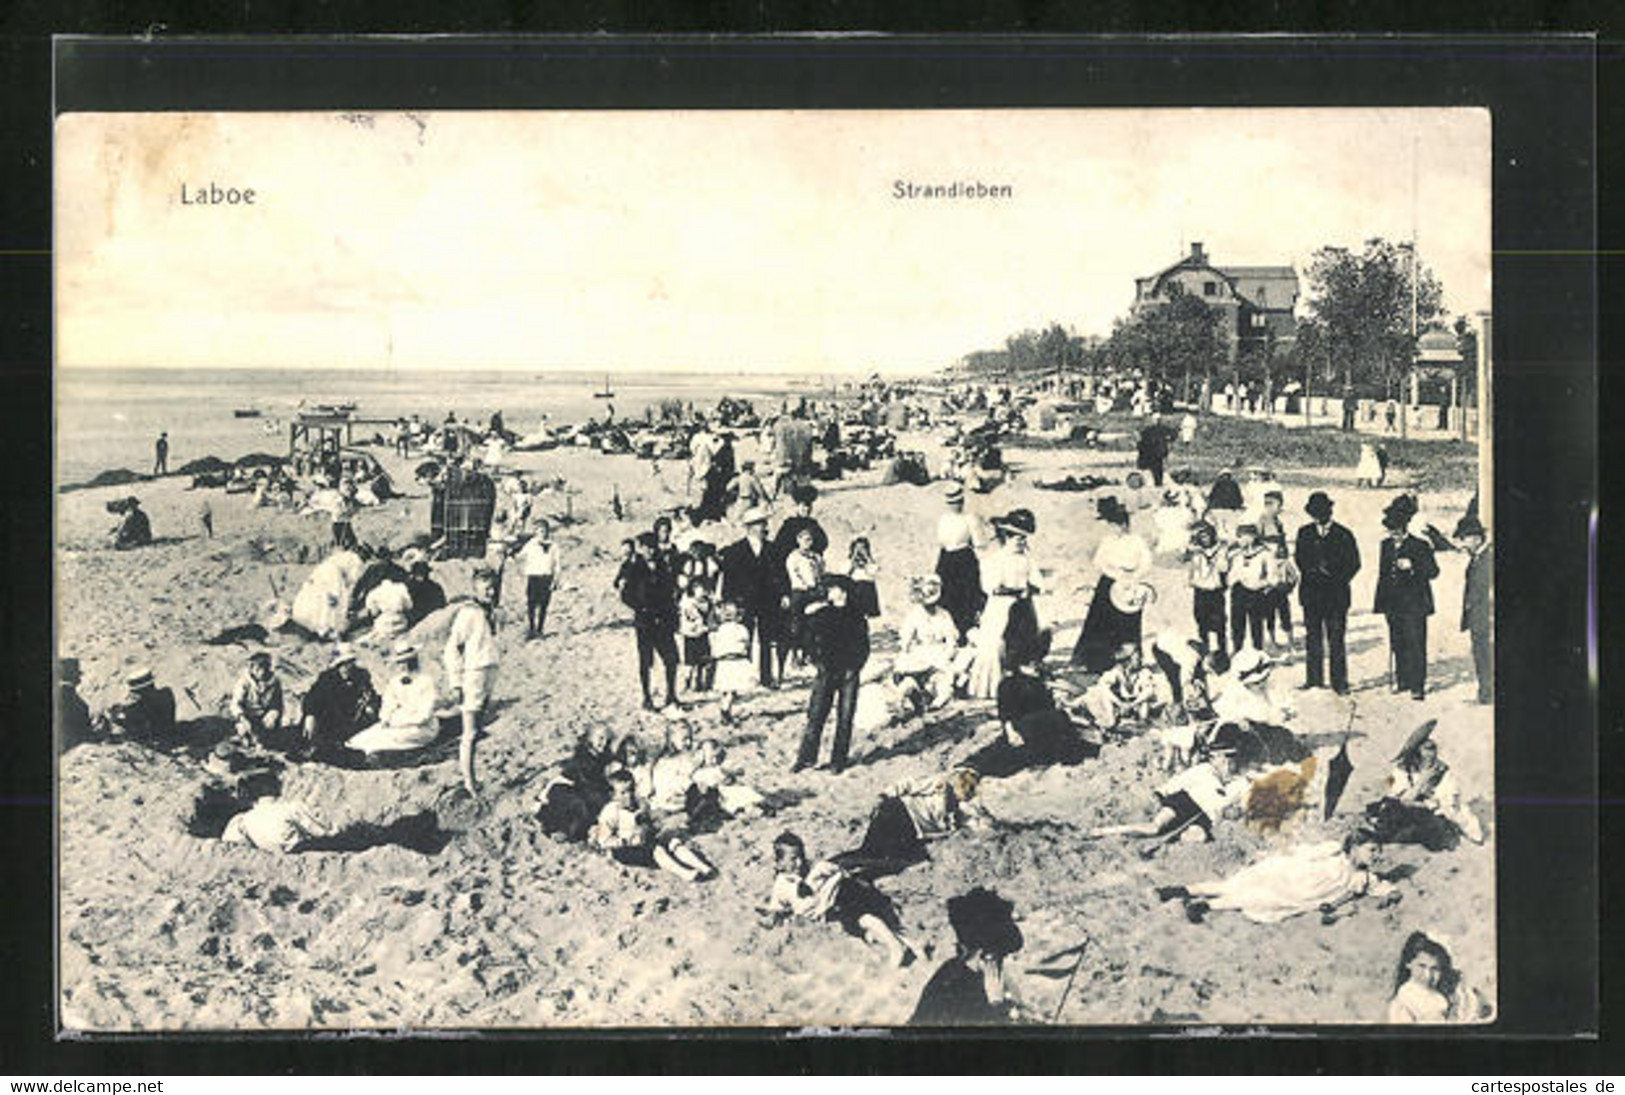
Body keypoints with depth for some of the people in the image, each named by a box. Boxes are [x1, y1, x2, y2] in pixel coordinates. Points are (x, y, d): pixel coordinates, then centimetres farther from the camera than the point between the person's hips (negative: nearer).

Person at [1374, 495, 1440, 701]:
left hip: (1414, 605, -5)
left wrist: (1412, 566, -24)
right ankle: (1403, 681, 21)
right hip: (1393, 605, 6)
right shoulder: (1387, 545, 11)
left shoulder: (1420, 546, -6)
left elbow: (1433, 571, -8)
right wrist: (1381, 601, 13)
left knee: (1415, 646, -6)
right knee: (1398, 645, 10)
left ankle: (1417, 686, -4)